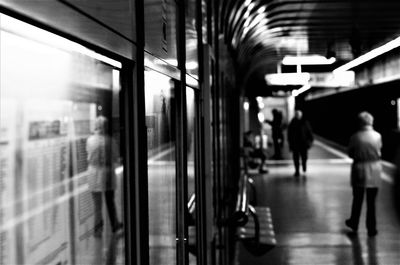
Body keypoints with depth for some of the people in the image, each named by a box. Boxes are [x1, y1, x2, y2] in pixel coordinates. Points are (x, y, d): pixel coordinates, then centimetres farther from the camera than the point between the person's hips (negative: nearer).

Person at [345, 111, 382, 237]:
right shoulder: (377, 136, -9)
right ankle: (371, 229, 11)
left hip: (359, 170, 0)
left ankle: (354, 223, 30)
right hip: (374, 171, 0)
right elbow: (379, 150, 2)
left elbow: (350, 154, -4)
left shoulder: (355, 137, -12)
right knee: (371, 201, 7)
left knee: (357, 199, 16)